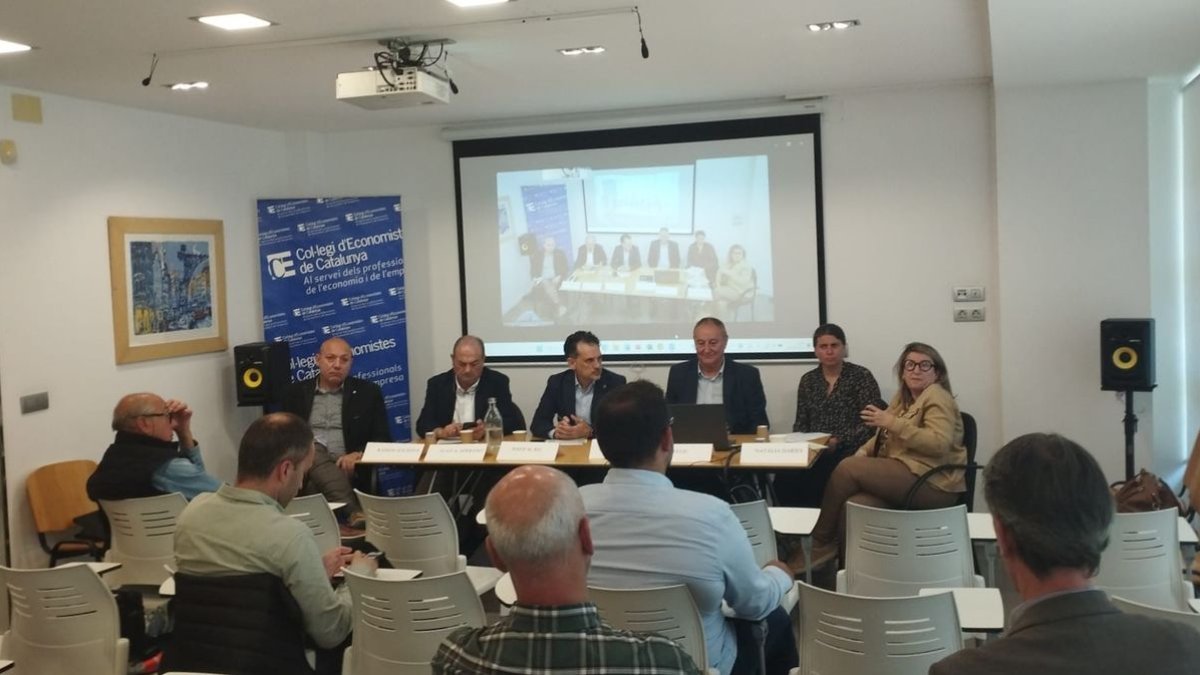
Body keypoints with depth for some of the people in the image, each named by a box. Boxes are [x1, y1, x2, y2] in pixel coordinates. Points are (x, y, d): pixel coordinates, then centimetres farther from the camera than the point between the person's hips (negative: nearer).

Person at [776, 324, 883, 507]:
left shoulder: (861, 376, 2)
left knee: (812, 480, -32)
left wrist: (839, 441, -17)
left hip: (848, 451, -4)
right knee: (784, 478, -27)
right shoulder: (808, 380, 15)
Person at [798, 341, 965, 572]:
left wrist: (892, 422, -21)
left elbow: (939, 443, -20)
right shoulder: (903, 398, 20)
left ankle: (821, 543, -6)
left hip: (933, 484, -7)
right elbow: (884, 437, 22)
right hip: (905, 474, 7)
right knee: (853, 506, -24)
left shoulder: (937, 397, -4)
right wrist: (863, 453, 0)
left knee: (848, 469, -18)